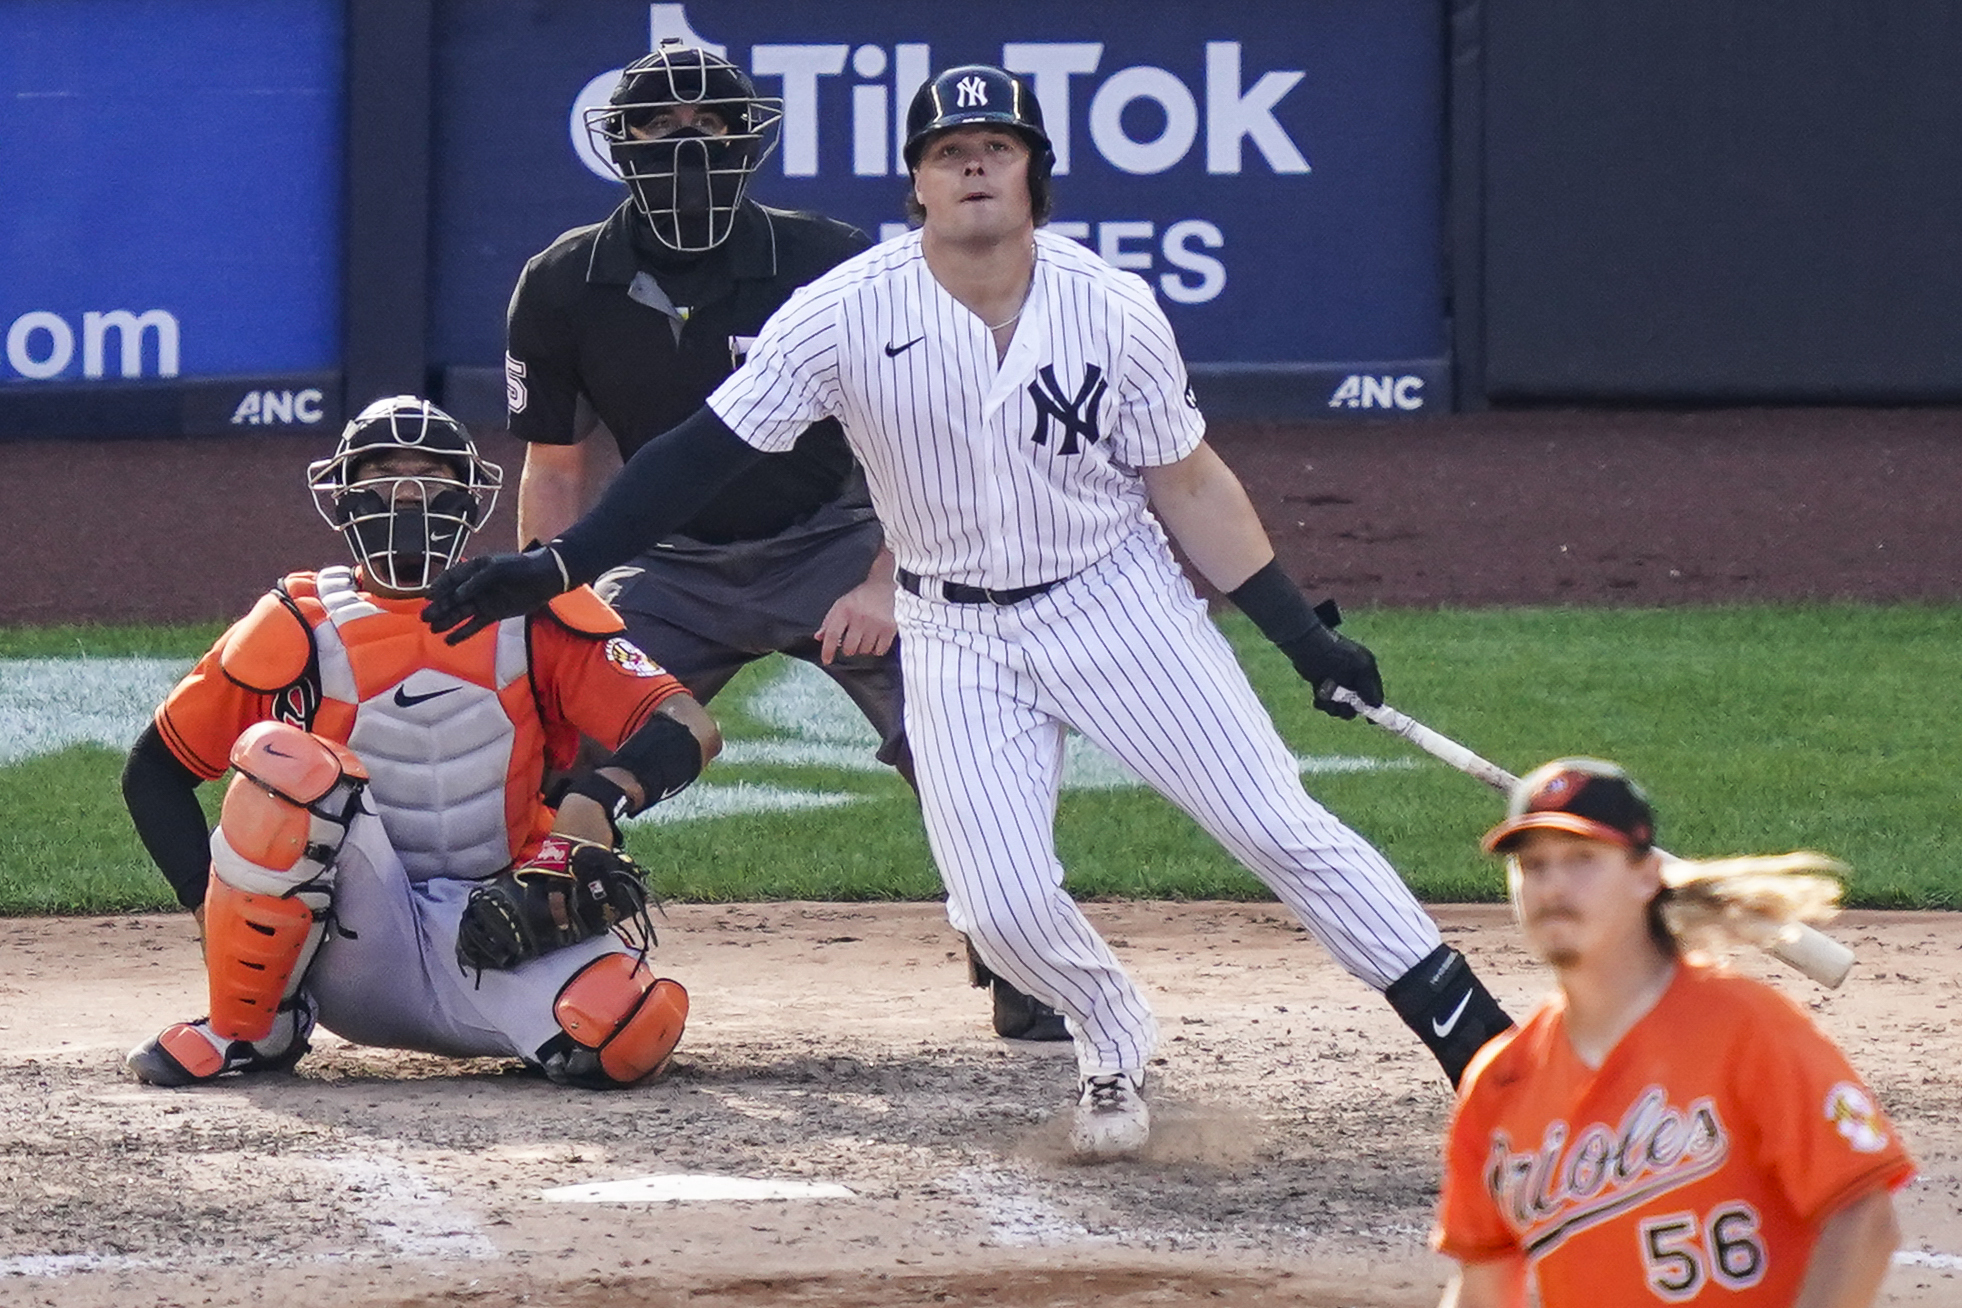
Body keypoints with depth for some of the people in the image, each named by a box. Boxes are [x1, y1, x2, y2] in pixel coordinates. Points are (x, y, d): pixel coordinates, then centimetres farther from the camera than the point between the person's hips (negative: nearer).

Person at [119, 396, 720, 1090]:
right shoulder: (300, 627, 3)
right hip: (355, 949, 1)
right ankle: (248, 1030, -10)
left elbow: (689, 729, -5)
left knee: (632, 1032, -33)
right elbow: (154, 770, 9)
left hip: (495, 942, -1)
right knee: (280, 758, -27)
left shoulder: (532, 617, 4)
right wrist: (215, 905, -6)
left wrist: (592, 806, -25)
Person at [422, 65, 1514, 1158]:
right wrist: (553, 568, -21)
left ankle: (1483, 1051, 3)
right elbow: (707, 451, -13)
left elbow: (1190, 487, -1)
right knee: (1003, 911, -10)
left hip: (1119, 597, 0)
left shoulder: (1114, 311, -13)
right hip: (961, 640, 0)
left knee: (1283, 830, -5)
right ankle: (1116, 1045, 23)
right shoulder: (849, 315, -16)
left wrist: (1305, 636, -3)